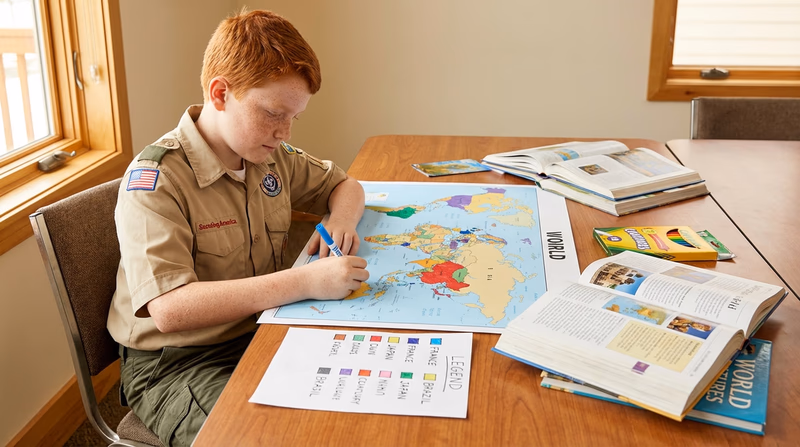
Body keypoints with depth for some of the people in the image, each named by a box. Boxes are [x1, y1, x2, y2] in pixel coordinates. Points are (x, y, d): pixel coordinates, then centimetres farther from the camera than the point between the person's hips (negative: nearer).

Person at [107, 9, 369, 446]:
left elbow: (344, 185, 22)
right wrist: (306, 282, -33)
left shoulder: (272, 157, 5)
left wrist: (340, 220, -4)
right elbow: (170, 309, -28)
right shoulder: (155, 179, -18)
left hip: (263, 333, 7)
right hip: (174, 362, -6)